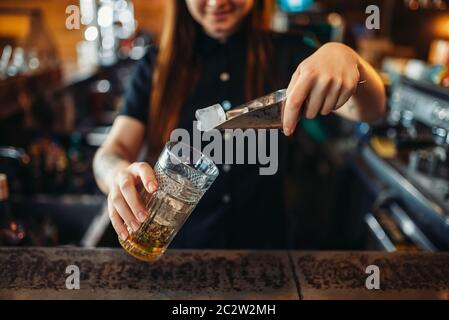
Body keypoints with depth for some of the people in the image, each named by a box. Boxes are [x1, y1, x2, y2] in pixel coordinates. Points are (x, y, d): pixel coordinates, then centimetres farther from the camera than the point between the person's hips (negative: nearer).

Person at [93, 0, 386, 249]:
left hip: (263, 243, 1)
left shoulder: (287, 54, 2)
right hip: (180, 247, 0)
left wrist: (345, 57, -30)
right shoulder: (157, 65, 2)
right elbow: (111, 154, -6)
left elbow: (369, 109, -8)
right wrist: (120, 173, -30)